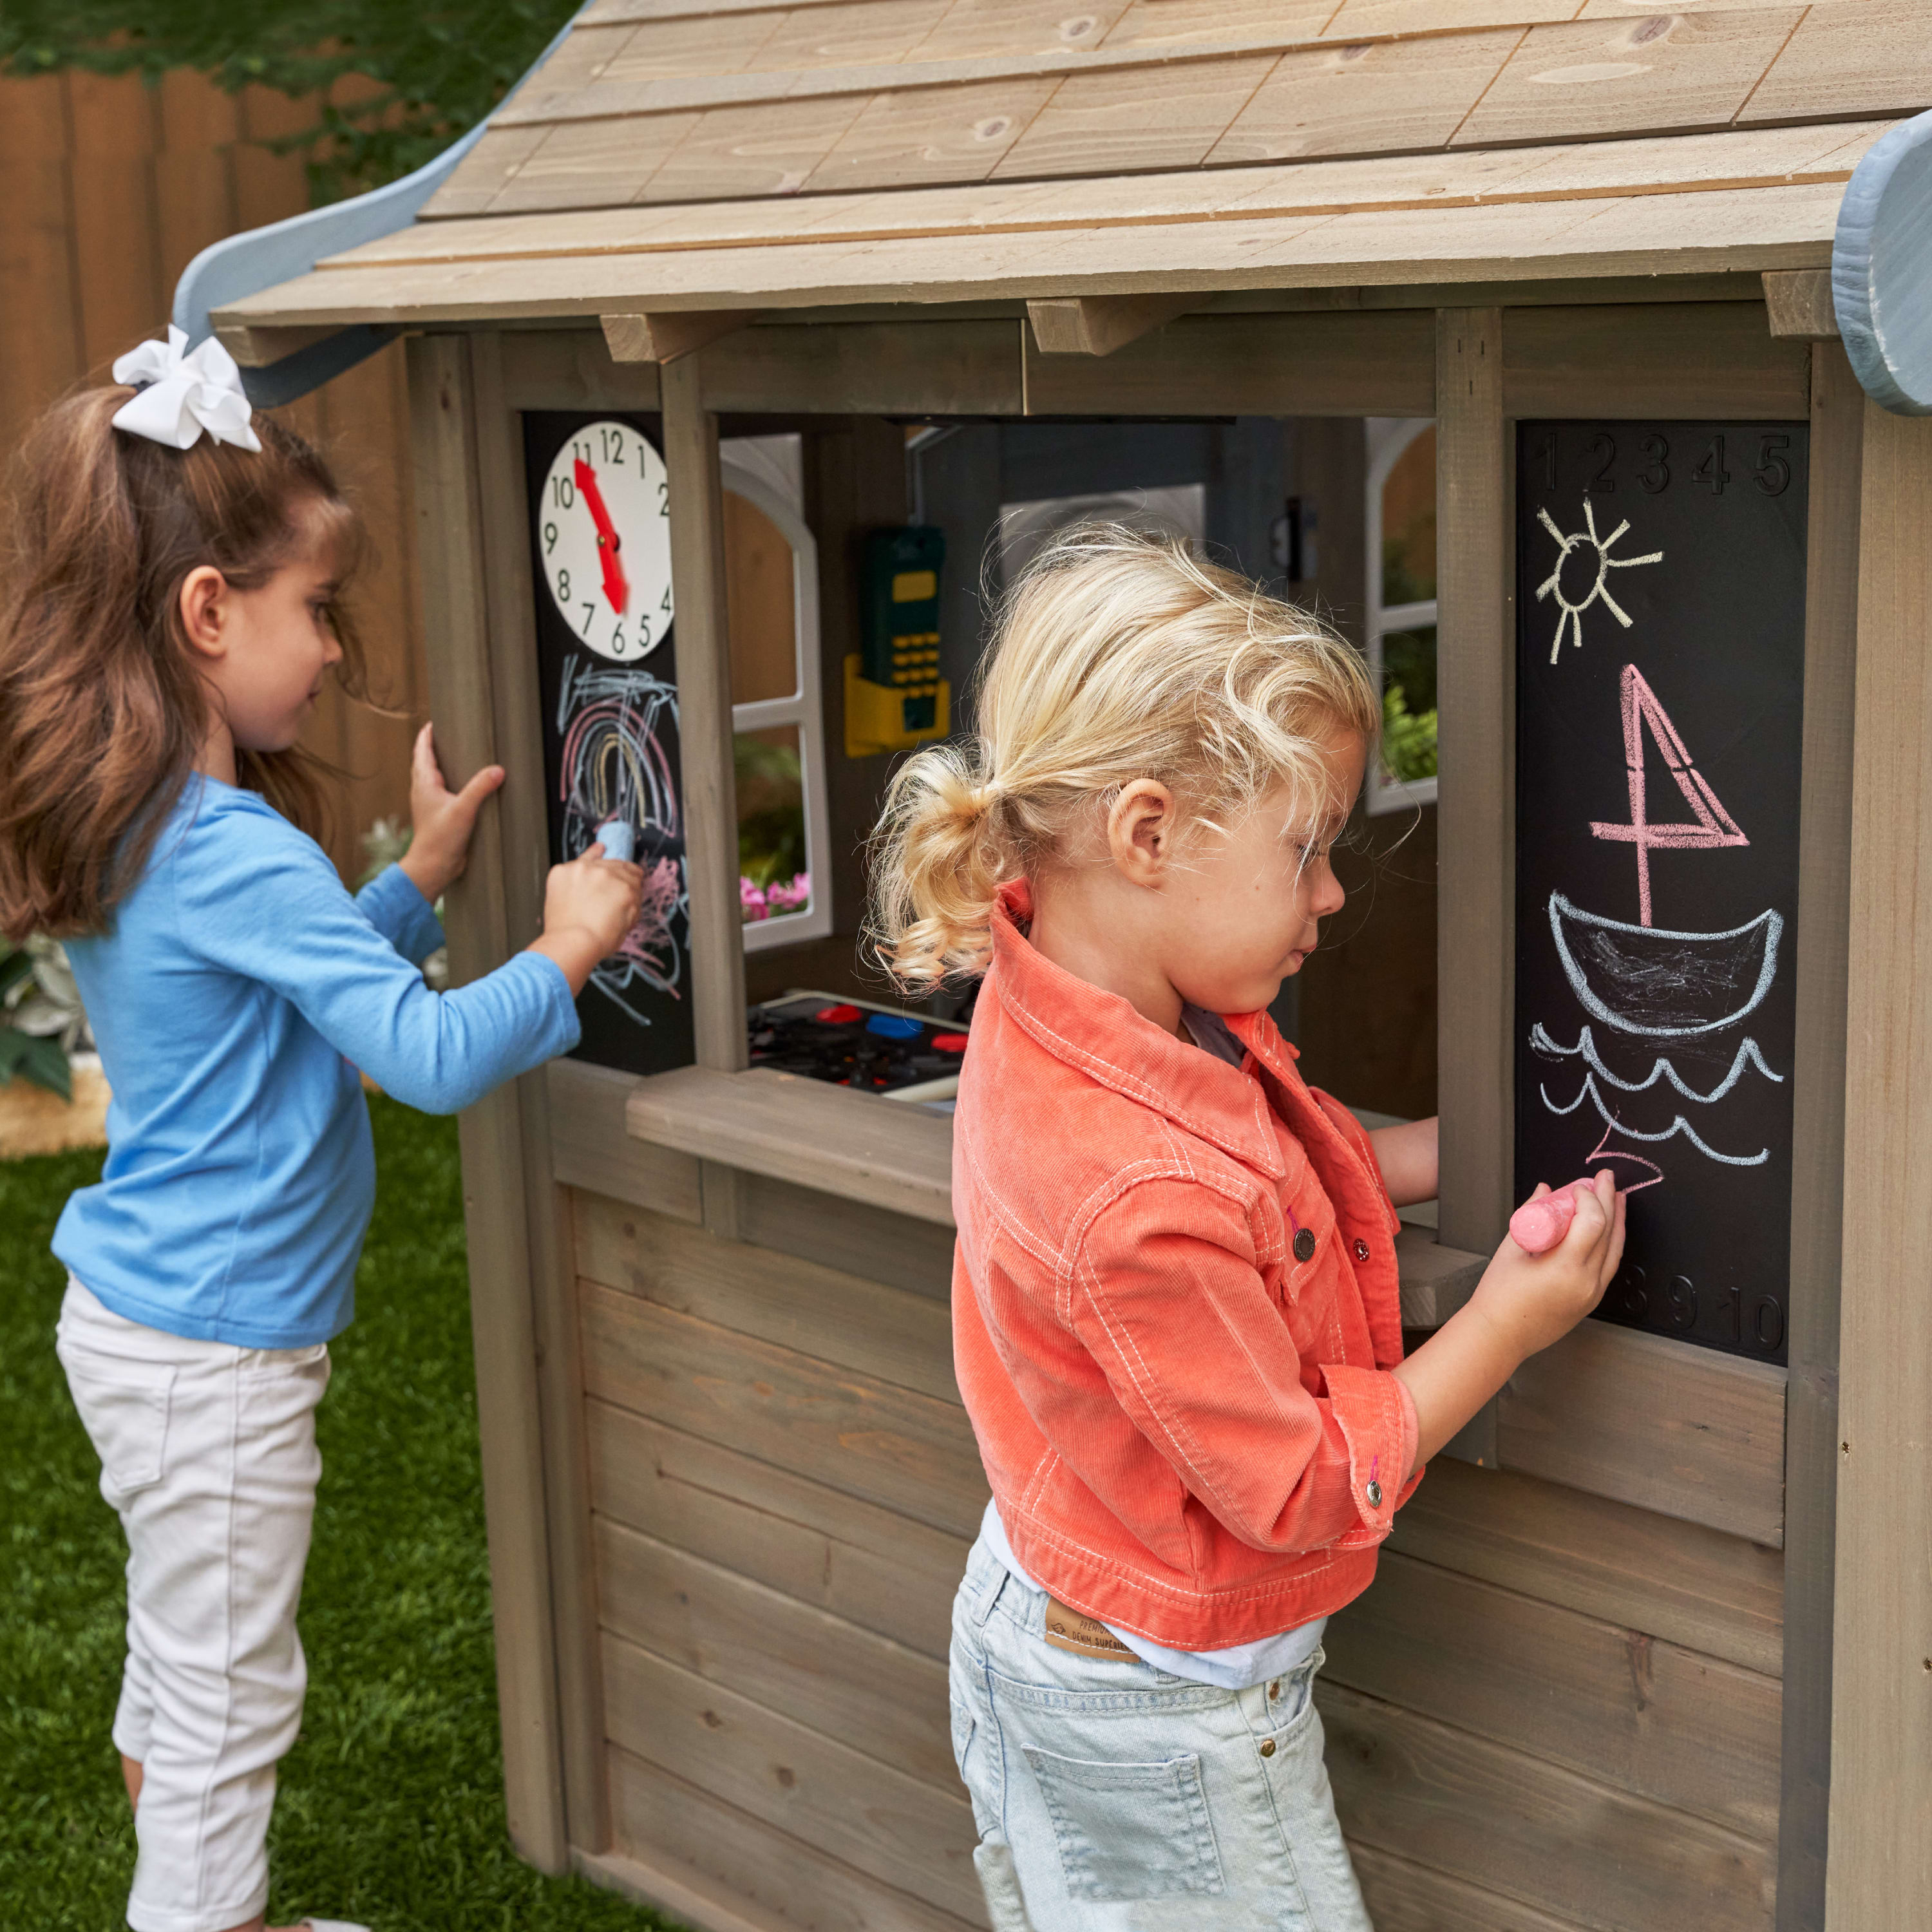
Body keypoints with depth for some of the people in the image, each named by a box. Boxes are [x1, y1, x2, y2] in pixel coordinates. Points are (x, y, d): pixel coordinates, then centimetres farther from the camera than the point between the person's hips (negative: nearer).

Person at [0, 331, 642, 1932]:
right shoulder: (232, 851, -25)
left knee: (176, 1665, 24)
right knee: (227, 1700, 4)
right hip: (212, 1350, -10)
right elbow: (434, 1056, -27)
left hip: (134, 1309, 10)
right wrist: (566, 950, -13)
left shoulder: (140, 828, 4)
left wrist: (420, 881, 6)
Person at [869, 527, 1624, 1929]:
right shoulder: (1147, 1204, -39)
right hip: (1164, 1722, -9)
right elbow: (1303, 1486, -24)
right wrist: (1508, 1325, -18)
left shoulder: (1054, 1000, -11)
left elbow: (1257, 1175, 10)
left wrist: (1436, 1155, -2)